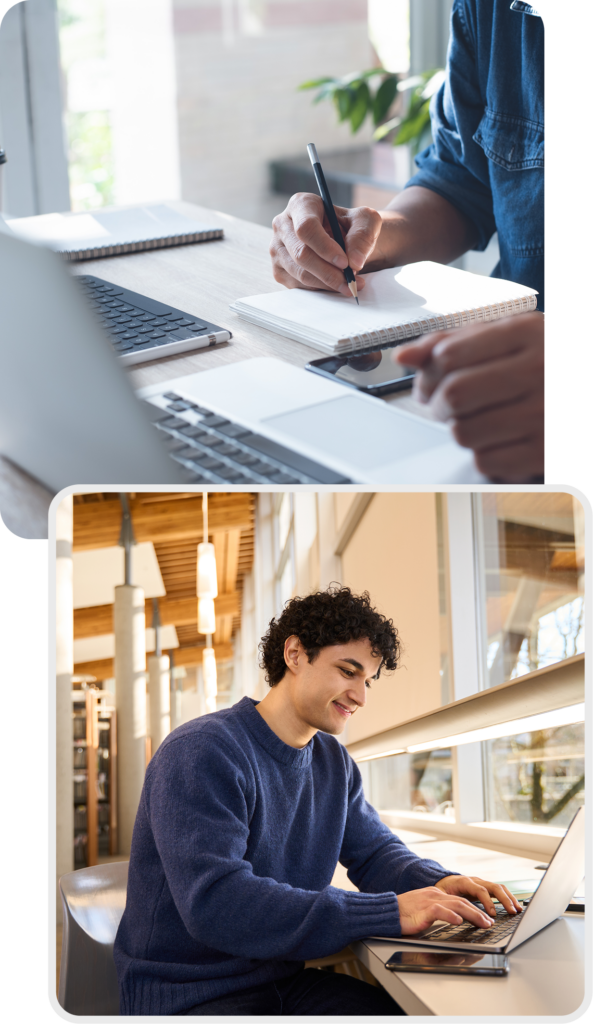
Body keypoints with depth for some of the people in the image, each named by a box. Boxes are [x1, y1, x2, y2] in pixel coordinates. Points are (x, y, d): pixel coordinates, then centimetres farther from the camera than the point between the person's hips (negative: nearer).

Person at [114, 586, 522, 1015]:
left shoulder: (334, 763, 11)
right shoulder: (200, 754, -18)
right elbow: (215, 904, -29)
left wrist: (437, 883, -8)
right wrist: (390, 913, -33)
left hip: (286, 980, 8)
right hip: (188, 997, -7)